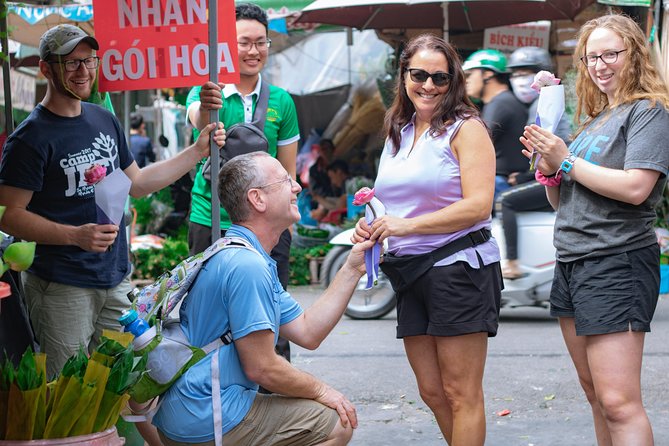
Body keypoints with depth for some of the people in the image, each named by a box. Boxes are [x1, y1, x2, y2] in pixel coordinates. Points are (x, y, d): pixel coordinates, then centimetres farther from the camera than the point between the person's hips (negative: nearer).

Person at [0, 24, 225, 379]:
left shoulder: (104, 121, 11)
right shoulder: (31, 137, -11)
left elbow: (137, 183, 21)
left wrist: (198, 150, 16)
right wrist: (75, 235, -25)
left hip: (115, 279, 7)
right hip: (62, 286, -7)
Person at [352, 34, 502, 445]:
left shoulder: (466, 129, -7)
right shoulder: (398, 133, 16)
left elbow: (478, 205, -17)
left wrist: (407, 226, -21)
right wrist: (371, 227, 4)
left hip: (460, 269, -8)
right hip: (411, 273, 8)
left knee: (460, 395, -4)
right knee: (431, 392, 10)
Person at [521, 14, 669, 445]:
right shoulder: (593, 120, 19)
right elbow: (561, 201, 20)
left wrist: (566, 161, -14)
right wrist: (548, 166, 0)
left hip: (618, 264, -9)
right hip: (572, 262, 9)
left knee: (619, 403, -15)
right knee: (596, 394, 13)